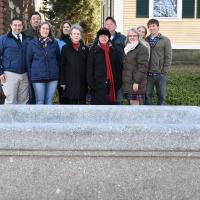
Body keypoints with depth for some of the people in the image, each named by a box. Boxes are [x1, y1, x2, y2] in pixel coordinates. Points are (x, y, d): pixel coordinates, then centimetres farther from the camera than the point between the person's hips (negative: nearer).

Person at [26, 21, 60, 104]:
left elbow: (58, 59, 12)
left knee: (49, 101, 8)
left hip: (53, 76, 2)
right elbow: (28, 60, 4)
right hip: (38, 77, -2)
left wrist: (58, 72, 8)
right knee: (40, 101, 2)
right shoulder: (32, 43, 2)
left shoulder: (54, 43, 6)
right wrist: (30, 75, 1)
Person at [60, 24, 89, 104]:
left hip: (82, 82, 2)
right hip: (69, 83, -2)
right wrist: (62, 82, -5)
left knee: (81, 102, 5)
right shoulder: (65, 48, 5)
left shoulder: (85, 49, 10)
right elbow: (62, 66, 2)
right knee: (70, 103, 1)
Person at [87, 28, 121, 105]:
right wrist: (91, 84, -9)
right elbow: (89, 68, -3)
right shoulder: (93, 50, 1)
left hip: (111, 83, 4)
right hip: (98, 84, -3)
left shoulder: (113, 50, 10)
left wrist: (118, 83, 3)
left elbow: (118, 67, 10)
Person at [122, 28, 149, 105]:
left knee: (135, 104, -7)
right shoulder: (127, 48, 18)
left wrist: (137, 81, -21)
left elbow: (142, 67, -16)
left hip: (136, 82, -8)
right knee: (132, 103, 12)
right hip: (128, 82, 8)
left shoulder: (142, 49, -8)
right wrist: (123, 80, 15)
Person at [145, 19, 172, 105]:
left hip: (160, 74, -2)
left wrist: (164, 71, -8)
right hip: (148, 74, 2)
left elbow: (168, 57, -2)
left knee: (161, 96, 5)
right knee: (147, 95, 7)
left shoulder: (165, 40, 1)